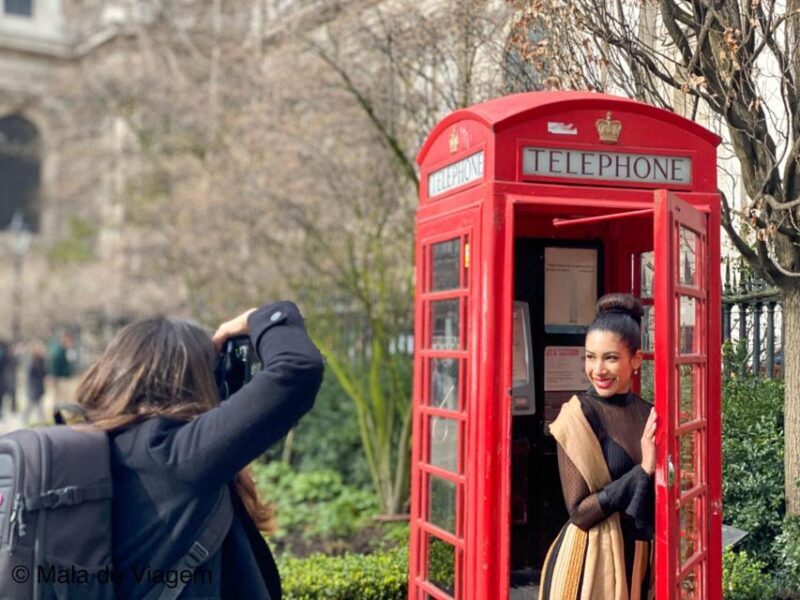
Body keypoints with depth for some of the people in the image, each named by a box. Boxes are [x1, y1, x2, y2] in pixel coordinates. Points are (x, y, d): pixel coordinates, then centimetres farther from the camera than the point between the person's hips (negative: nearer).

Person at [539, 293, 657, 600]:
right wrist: (641, 471, -20)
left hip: (637, 558, 5)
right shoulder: (577, 416, -13)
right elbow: (579, 511, -17)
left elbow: (657, 495, 10)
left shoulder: (647, 414, 1)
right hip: (589, 562, -5)